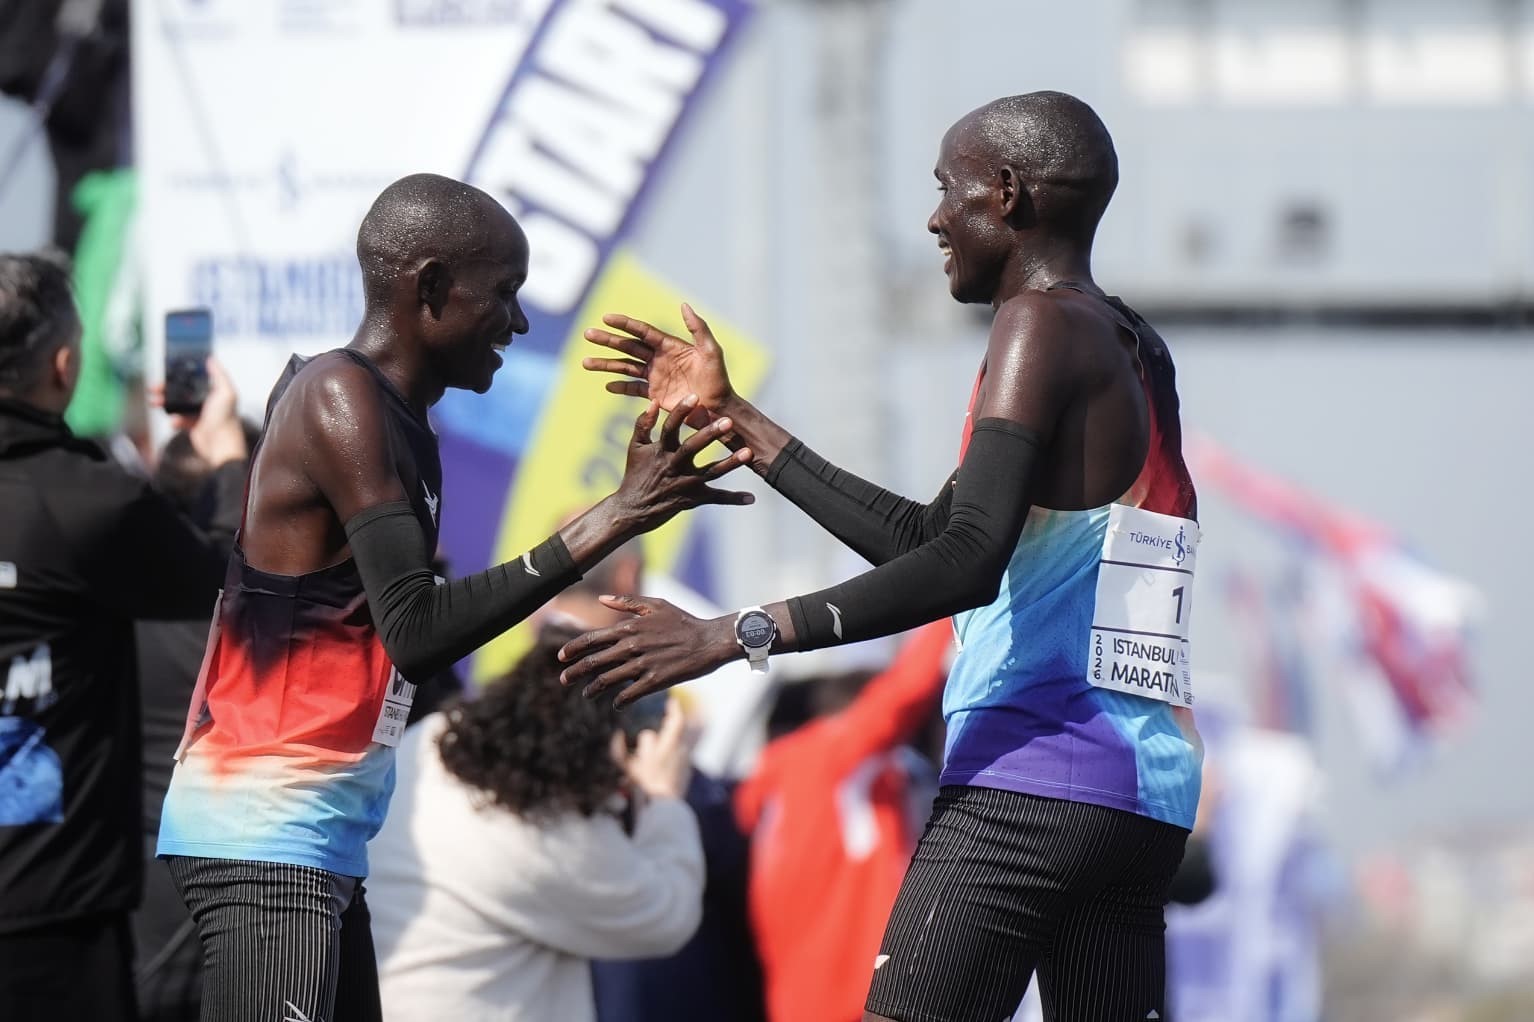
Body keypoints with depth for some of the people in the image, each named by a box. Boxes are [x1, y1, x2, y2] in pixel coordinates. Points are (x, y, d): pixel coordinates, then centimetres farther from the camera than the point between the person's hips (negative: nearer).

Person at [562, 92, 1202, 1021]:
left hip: (1030, 777, -9)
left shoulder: (1043, 325, -5)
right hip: (1147, 794, 9)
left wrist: (738, 635, -22)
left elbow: (966, 564, -19)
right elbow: (924, 537, 28)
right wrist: (737, 421, 32)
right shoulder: (1137, 353, 21)